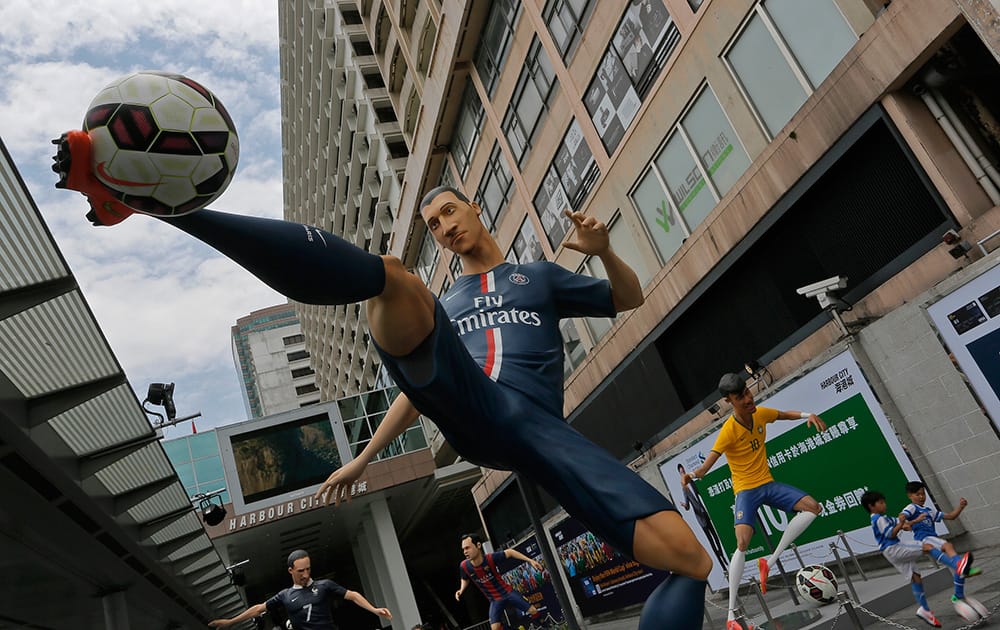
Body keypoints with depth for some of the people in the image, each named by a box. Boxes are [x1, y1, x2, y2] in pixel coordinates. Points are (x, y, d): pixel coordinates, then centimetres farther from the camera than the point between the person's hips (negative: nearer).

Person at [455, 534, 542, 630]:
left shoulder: (490, 558, -27)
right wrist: (461, 590, -12)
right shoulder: (464, 566, -20)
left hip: (507, 592, -1)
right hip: (494, 599, 1)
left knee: (533, 611, 2)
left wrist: (530, 560, -11)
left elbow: (508, 552, -10)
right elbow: (465, 579, 7)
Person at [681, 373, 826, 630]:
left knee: (812, 507, -9)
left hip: (768, 484, 6)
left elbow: (784, 414, 16)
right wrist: (693, 474, -49)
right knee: (742, 543, -23)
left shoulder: (760, 413, -6)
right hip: (745, 490, -6)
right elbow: (707, 464, -27)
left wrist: (807, 415, -3)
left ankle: (770, 562, -3)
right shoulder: (728, 431, -23)